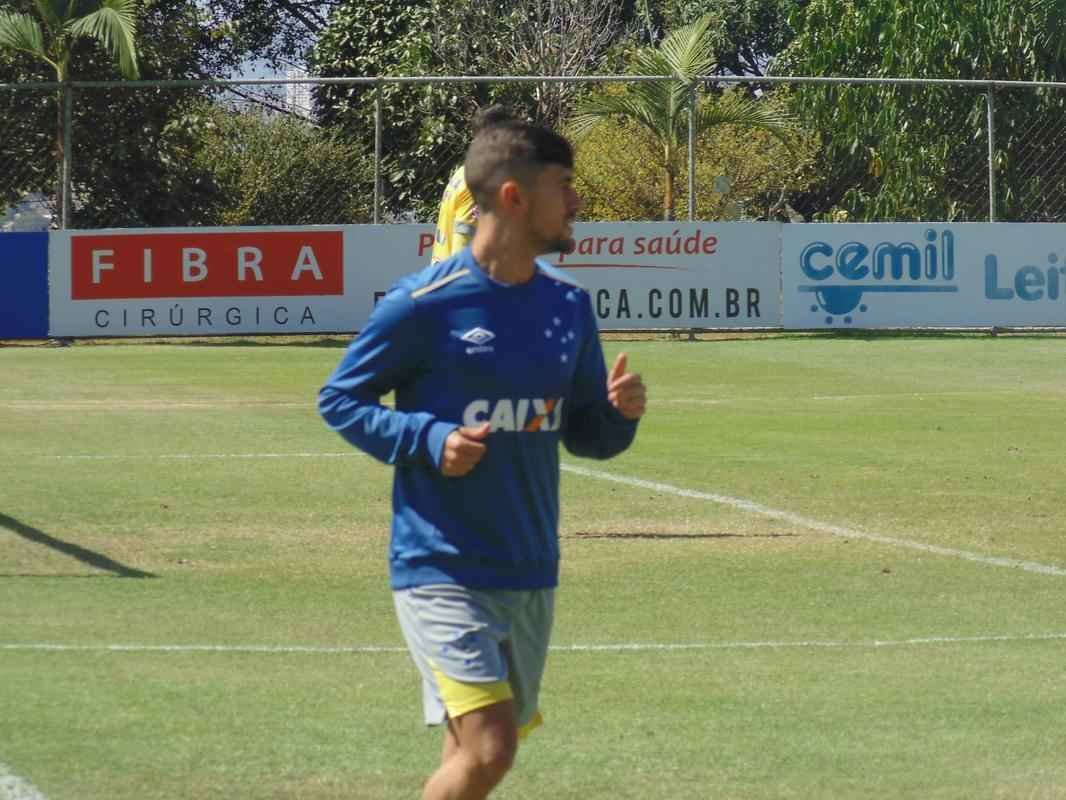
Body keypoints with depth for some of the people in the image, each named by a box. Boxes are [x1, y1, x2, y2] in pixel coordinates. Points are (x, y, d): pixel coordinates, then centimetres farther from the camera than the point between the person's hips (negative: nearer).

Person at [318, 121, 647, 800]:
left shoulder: (568, 304, 6)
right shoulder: (425, 304, -12)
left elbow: (583, 435, 14)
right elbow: (339, 400, -2)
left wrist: (620, 413, -8)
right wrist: (428, 439, -17)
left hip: (530, 576, 6)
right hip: (441, 568, -6)